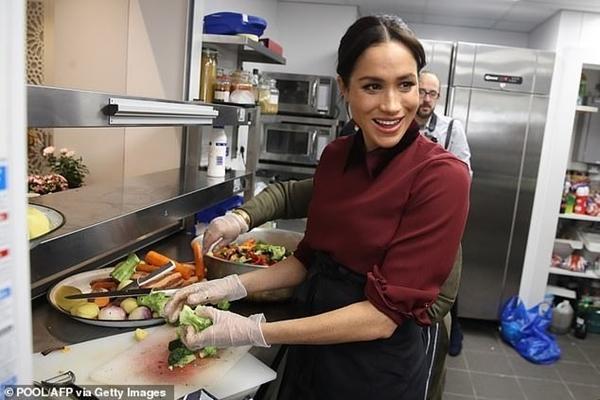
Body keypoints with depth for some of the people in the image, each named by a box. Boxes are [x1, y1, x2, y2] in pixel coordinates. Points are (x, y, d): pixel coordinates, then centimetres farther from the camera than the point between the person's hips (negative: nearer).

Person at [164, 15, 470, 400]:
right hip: (312, 350, 5)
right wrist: (231, 286, -6)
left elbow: (384, 314, -23)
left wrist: (252, 332, -24)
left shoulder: (442, 176, -22)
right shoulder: (335, 156, -4)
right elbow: (312, 257, 6)